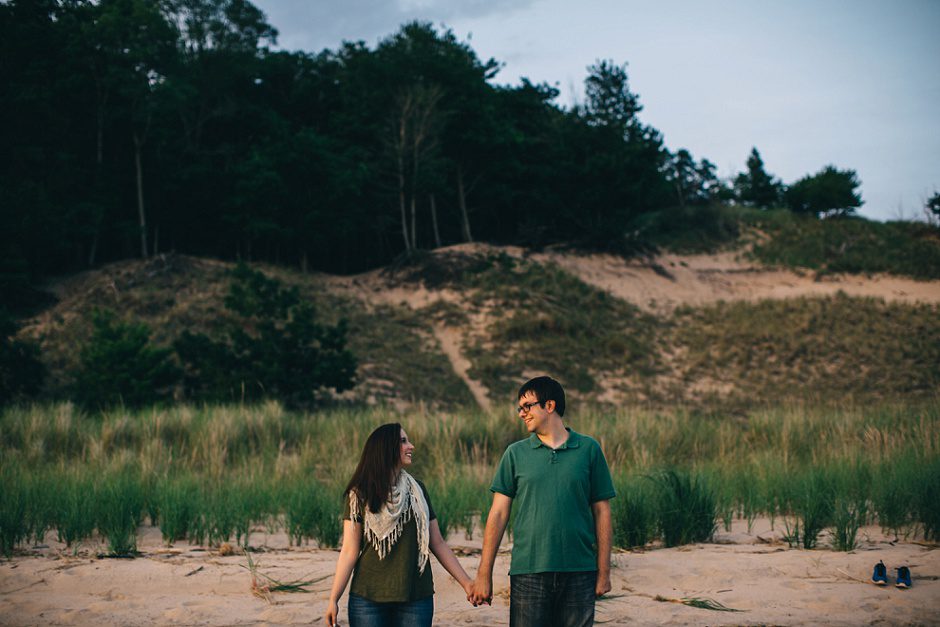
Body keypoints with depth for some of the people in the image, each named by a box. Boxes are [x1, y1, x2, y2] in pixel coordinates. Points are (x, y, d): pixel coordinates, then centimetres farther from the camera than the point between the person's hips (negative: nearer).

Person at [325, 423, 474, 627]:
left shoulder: (417, 490, 10)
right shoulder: (359, 495, 1)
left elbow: (438, 544, 10)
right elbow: (349, 551, -3)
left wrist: (466, 583, 3)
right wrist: (333, 599, -11)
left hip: (416, 598, 2)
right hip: (368, 598, -2)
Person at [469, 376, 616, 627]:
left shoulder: (588, 449, 4)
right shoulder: (516, 454, 6)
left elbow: (601, 512, 6)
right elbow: (498, 514, 4)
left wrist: (604, 572, 2)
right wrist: (484, 575, -1)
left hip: (579, 574, 0)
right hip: (528, 573, 0)